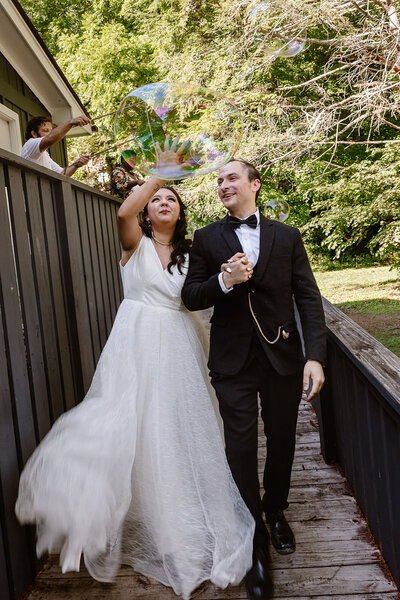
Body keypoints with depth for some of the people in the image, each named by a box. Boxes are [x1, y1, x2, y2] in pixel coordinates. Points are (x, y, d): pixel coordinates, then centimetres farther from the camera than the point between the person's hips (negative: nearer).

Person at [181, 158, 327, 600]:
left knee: (282, 442, 15)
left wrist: (315, 356, -10)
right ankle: (256, 543, 22)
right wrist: (224, 281, -18)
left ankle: (276, 511, 43)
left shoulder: (286, 236, 4)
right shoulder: (206, 239, 4)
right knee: (242, 449, 4)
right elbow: (191, 297, 1)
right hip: (234, 361, -1)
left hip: (283, 356, 1)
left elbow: (308, 298, 0)